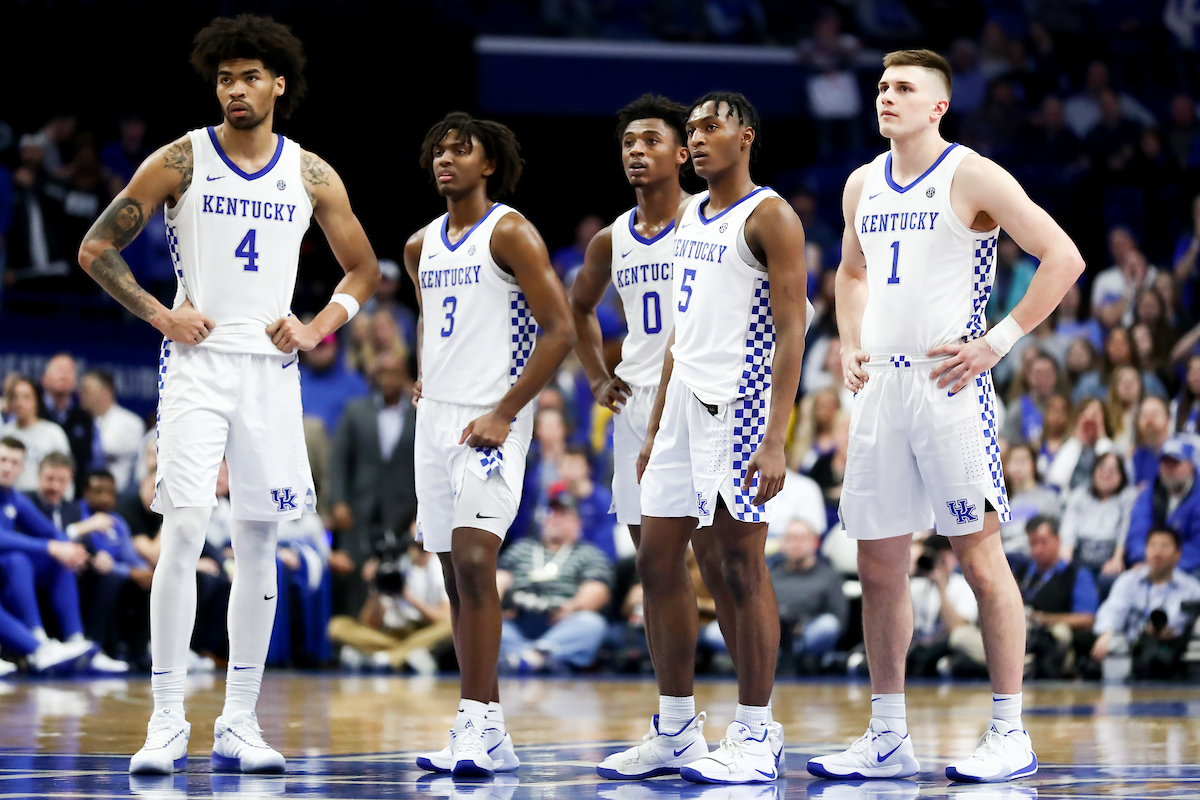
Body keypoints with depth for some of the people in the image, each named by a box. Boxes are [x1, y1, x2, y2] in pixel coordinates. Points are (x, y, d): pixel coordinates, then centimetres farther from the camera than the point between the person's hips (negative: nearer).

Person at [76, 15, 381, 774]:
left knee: (259, 542, 4)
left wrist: (317, 328, 1)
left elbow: (364, 269, 16)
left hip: (271, 367, 3)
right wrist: (157, 312, -8)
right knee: (184, 528, -13)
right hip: (197, 361, -3)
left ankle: (239, 724, 11)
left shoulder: (311, 175, 6)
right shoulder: (181, 161, -1)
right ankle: (168, 723, -10)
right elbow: (97, 248, 2)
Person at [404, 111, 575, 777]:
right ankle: (488, 737, 10)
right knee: (456, 574, 7)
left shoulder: (510, 233, -7)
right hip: (436, 417, 8)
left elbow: (561, 330, -12)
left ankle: (478, 723, -19)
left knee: (474, 561, -19)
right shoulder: (421, 246, 14)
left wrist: (504, 413, -16)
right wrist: (424, 375, 15)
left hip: (490, 422, -8)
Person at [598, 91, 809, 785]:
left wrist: (776, 439, -22)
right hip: (684, 401, 8)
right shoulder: (688, 215, 17)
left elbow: (792, 331, -14)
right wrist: (655, 428, 19)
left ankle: (756, 739, 1)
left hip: (738, 406, -8)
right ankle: (675, 731, 15)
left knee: (742, 565, -5)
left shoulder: (770, 217, -8)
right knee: (659, 559, 7)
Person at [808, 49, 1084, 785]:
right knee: (879, 565, 8)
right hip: (882, 387, 7)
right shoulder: (864, 185, 13)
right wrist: (852, 344, 14)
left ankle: (1011, 736, 0)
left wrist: (998, 343, -14)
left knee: (982, 558, -5)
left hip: (949, 386, -7)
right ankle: (887, 740, 15)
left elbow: (1064, 258, -12)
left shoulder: (971, 177, -7)